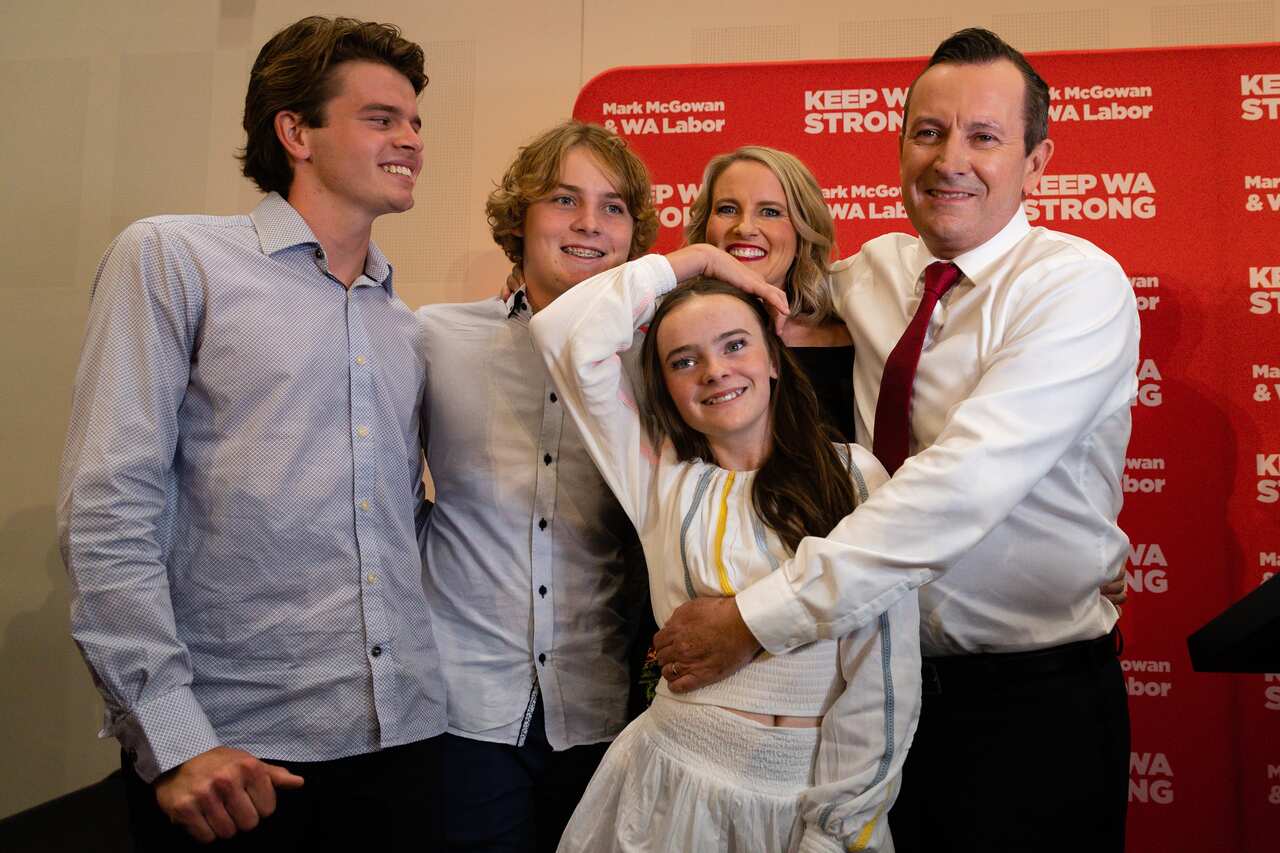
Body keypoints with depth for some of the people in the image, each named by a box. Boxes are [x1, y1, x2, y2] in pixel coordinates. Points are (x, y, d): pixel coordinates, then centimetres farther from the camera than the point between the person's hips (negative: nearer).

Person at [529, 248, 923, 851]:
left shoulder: (854, 477, -5)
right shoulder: (658, 476, 2)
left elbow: (881, 678, -8)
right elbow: (565, 333, -5)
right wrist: (695, 259, 0)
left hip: (820, 784, -1)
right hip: (682, 779, 2)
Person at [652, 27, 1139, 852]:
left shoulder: (1077, 283, -15)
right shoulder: (873, 271, 2)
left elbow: (964, 482, -28)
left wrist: (760, 617, -29)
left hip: (1034, 700, -4)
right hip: (890, 679, 5)